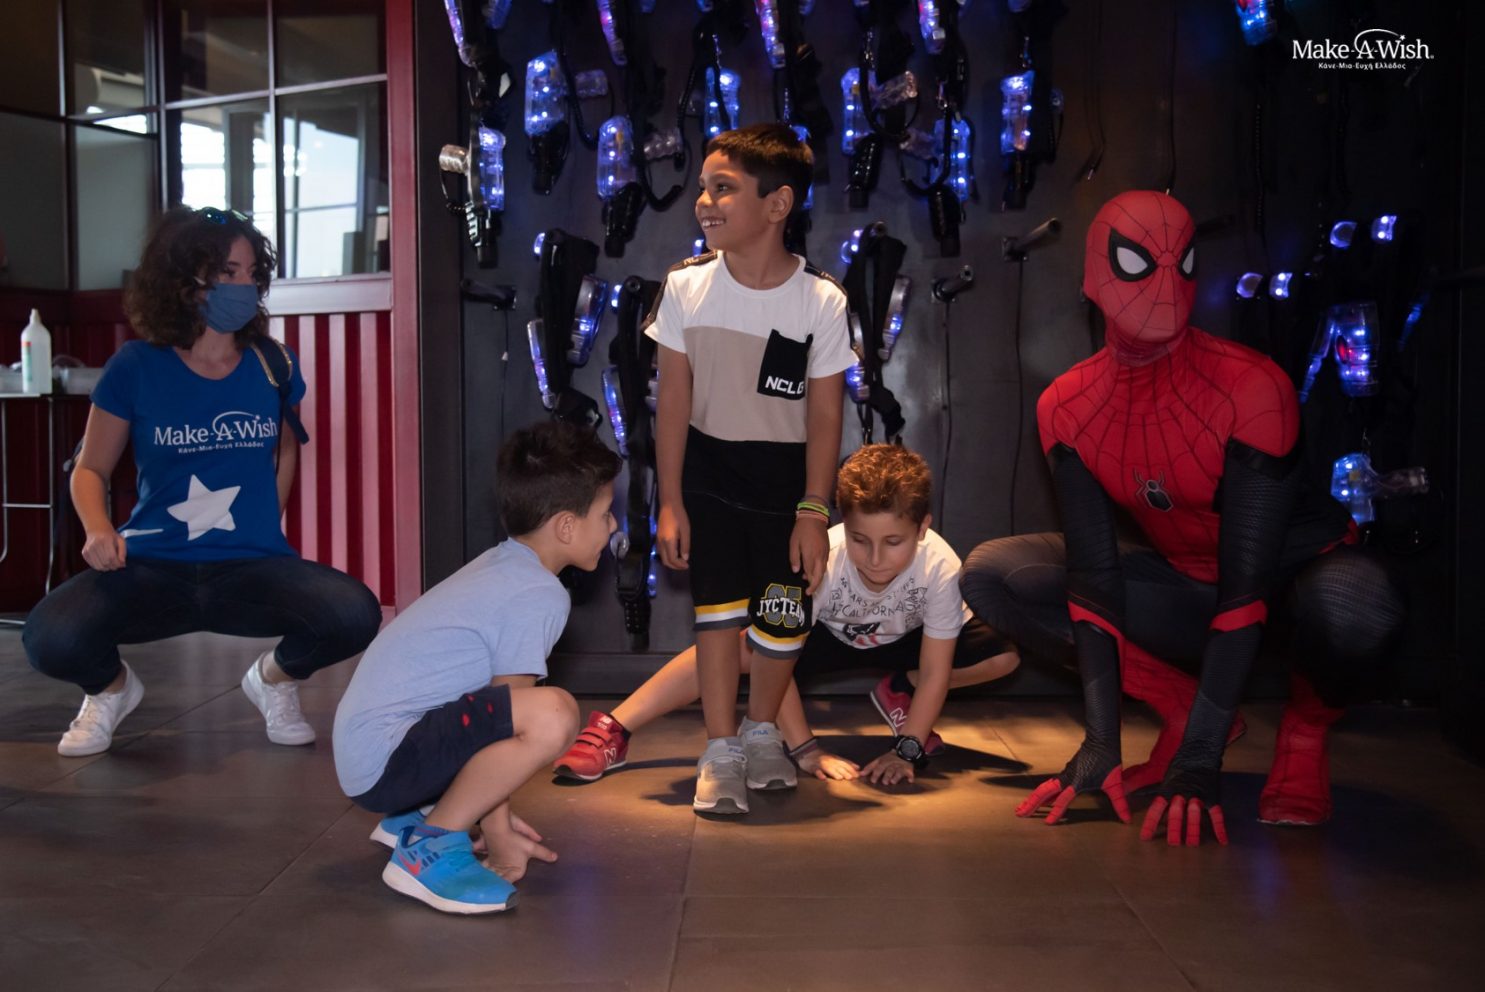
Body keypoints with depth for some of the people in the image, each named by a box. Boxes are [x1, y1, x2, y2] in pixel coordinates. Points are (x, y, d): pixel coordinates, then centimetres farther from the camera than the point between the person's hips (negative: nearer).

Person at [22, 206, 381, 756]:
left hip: (253, 567, 1)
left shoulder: (274, 364, 2)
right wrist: (98, 528, -13)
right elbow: (91, 469, 7)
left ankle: (274, 677, 8)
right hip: (153, 567, -1)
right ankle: (111, 688, 11)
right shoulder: (135, 368, -3)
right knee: (50, 637, -30)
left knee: (356, 614, -29)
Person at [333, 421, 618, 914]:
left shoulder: (499, 565, 14)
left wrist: (496, 816, 18)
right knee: (551, 714, -28)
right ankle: (428, 848, -13)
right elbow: (506, 714, -14)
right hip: (385, 761, -10)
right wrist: (497, 833, -5)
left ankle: (413, 818, 19)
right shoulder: (540, 595, -15)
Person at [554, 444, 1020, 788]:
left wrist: (907, 749, -32)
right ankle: (612, 729, -25)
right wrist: (806, 750, -34)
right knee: (734, 644, -30)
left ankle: (898, 692, 4)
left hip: (906, 640, 2)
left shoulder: (940, 565, -35)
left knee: (1006, 654, -22)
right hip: (827, 633, -2)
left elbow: (936, 671, -26)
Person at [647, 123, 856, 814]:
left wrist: (813, 512, -9)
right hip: (708, 471, 1)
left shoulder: (822, 301, -14)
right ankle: (721, 750, 16)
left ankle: (761, 731, 29)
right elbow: (675, 397, -4)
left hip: (784, 477, 0)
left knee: (785, 621, 1)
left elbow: (825, 414, -8)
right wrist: (670, 501, -5)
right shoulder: (686, 285, -9)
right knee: (717, 609, -1)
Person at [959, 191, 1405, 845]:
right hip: (1184, 579, 4)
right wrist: (1101, 742, -23)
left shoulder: (1252, 389, -28)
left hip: (1299, 566, -4)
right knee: (990, 577, -12)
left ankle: (1305, 732, -5)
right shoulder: (1065, 408, -15)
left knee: (1353, 606, -41)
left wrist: (1198, 758, -34)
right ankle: (1182, 702, -1)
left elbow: (1246, 583, -31)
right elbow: (1092, 573, -16)